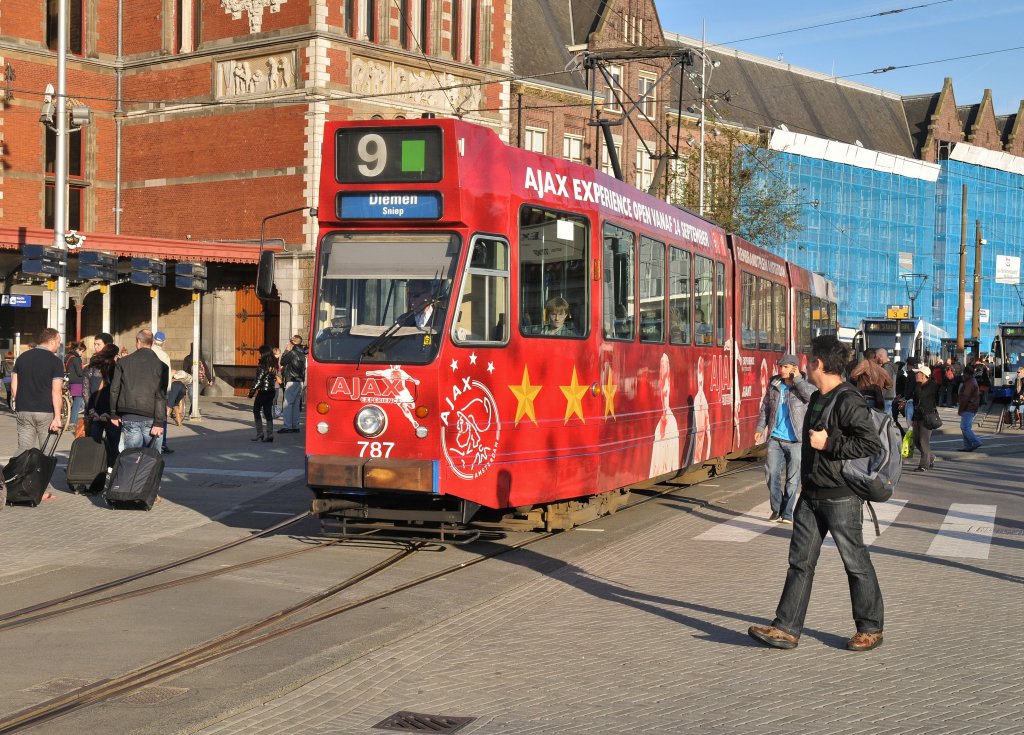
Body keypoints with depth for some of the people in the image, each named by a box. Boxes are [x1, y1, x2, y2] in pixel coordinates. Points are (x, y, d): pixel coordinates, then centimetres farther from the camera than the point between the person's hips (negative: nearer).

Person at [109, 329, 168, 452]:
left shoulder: (123, 362, 6)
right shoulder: (160, 365, 0)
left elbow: (114, 389, 6)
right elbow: (161, 396, -7)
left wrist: (114, 414, 14)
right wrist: (159, 422, -9)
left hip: (129, 418, 2)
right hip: (150, 418, -2)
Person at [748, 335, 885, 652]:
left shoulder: (848, 403, -17)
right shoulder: (816, 399, 13)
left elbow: (872, 444, -25)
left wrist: (829, 444, -22)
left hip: (841, 497, -9)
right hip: (811, 496, 9)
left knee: (856, 564, 4)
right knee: (800, 562, 7)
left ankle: (870, 629, 17)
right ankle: (787, 629, 9)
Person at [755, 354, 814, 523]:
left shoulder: (803, 385, -3)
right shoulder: (773, 384, 7)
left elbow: (811, 395, -26)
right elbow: (765, 408, 15)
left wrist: (797, 378, -17)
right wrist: (760, 428, 9)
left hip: (795, 441, -3)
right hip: (775, 439, 3)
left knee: (793, 479, 2)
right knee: (771, 474, 0)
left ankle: (787, 512, 12)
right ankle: (776, 509, 16)